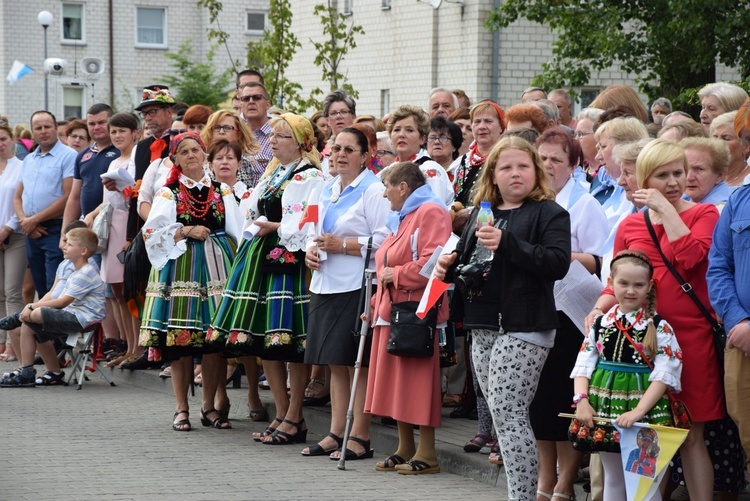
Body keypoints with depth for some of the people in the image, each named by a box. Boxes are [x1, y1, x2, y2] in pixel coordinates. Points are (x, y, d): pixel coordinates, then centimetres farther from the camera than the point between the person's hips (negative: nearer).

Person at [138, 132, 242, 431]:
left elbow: (236, 231, 10)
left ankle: (209, 407, 11)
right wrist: (187, 231, -13)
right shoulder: (168, 193, 7)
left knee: (214, 341, 1)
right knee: (180, 343, -3)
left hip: (215, 266, 2)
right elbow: (153, 233, -3)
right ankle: (182, 409, 5)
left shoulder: (221, 191, 13)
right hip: (180, 266, -2)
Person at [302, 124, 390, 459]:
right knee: (335, 363, 11)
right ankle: (336, 434, 17)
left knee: (357, 363, -5)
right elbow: (313, 230, 27)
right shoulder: (327, 190, 17)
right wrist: (311, 250, 5)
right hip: (325, 286, 8)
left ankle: (360, 437, -1)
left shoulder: (373, 191, -7)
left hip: (357, 287, -8)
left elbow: (384, 240, -16)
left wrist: (341, 245, -16)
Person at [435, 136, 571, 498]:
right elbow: (464, 259, 30)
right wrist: (449, 267, 7)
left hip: (524, 328, -7)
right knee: (502, 414, 9)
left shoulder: (549, 213, -3)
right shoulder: (482, 214, 18)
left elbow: (558, 263, -18)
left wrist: (507, 244, -26)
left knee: (507, 412, -12)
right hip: (483, 326, 7)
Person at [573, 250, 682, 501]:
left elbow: (663, 376, -11)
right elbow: (584, 366, 6)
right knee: (612, 478, 13)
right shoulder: (600, 324, 7)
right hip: (604, 406, 4)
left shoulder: (659, 328, -6)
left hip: (644, 410, -4)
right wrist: (582, 400, -10)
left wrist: (638, 411, -21)